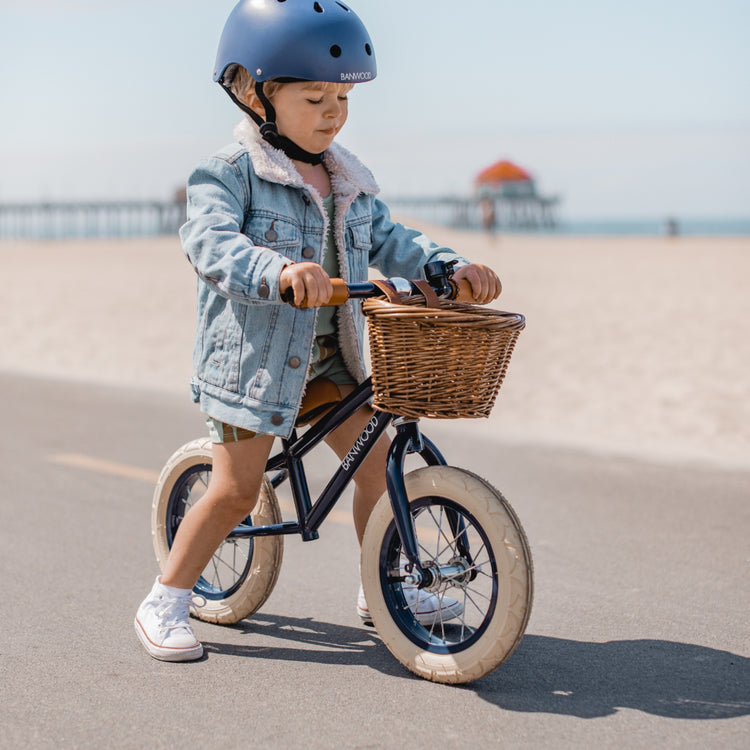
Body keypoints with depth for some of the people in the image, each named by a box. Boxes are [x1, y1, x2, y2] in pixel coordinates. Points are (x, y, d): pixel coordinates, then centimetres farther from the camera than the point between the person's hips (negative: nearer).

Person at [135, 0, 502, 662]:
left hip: (327, 356, 7)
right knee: (237, 489, -6)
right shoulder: (231, 172, -13)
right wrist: (278, 270, -48)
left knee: (376, 457, 4)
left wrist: (450, 266, -7)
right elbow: (210, 242, -29)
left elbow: (386, 240, 11)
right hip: (253, 353, -6)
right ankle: (165, 603, 10)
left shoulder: (346, 179, 10)